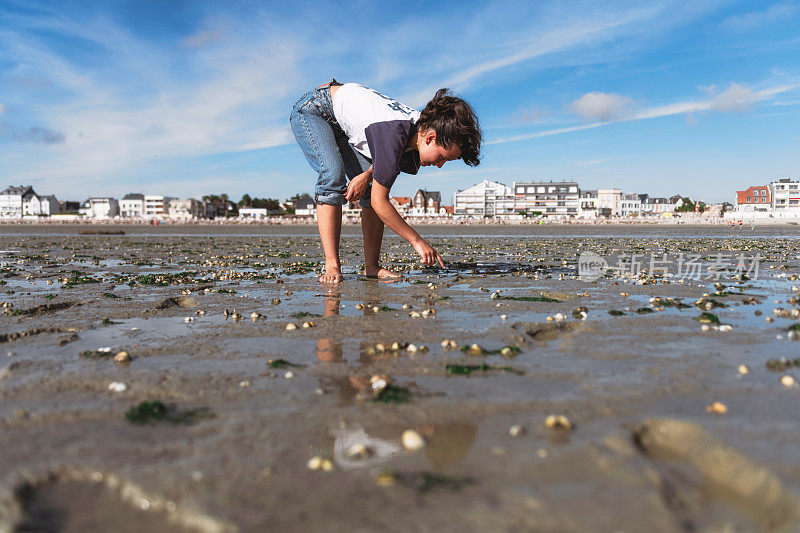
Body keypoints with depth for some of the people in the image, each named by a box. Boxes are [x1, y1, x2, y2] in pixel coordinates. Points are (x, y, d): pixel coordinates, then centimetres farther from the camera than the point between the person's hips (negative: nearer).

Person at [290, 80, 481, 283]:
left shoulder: (422, 126, -16)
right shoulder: (394, 134, -40)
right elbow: (379, 203, -35)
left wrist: (366, 175, -11)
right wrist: (417, 241, -29)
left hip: (343, 126, 7)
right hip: (313, 110, -7)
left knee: (374, 185, -8)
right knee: (333, 176, -29)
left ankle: (371, 266, -6)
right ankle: (331, 266, -25)